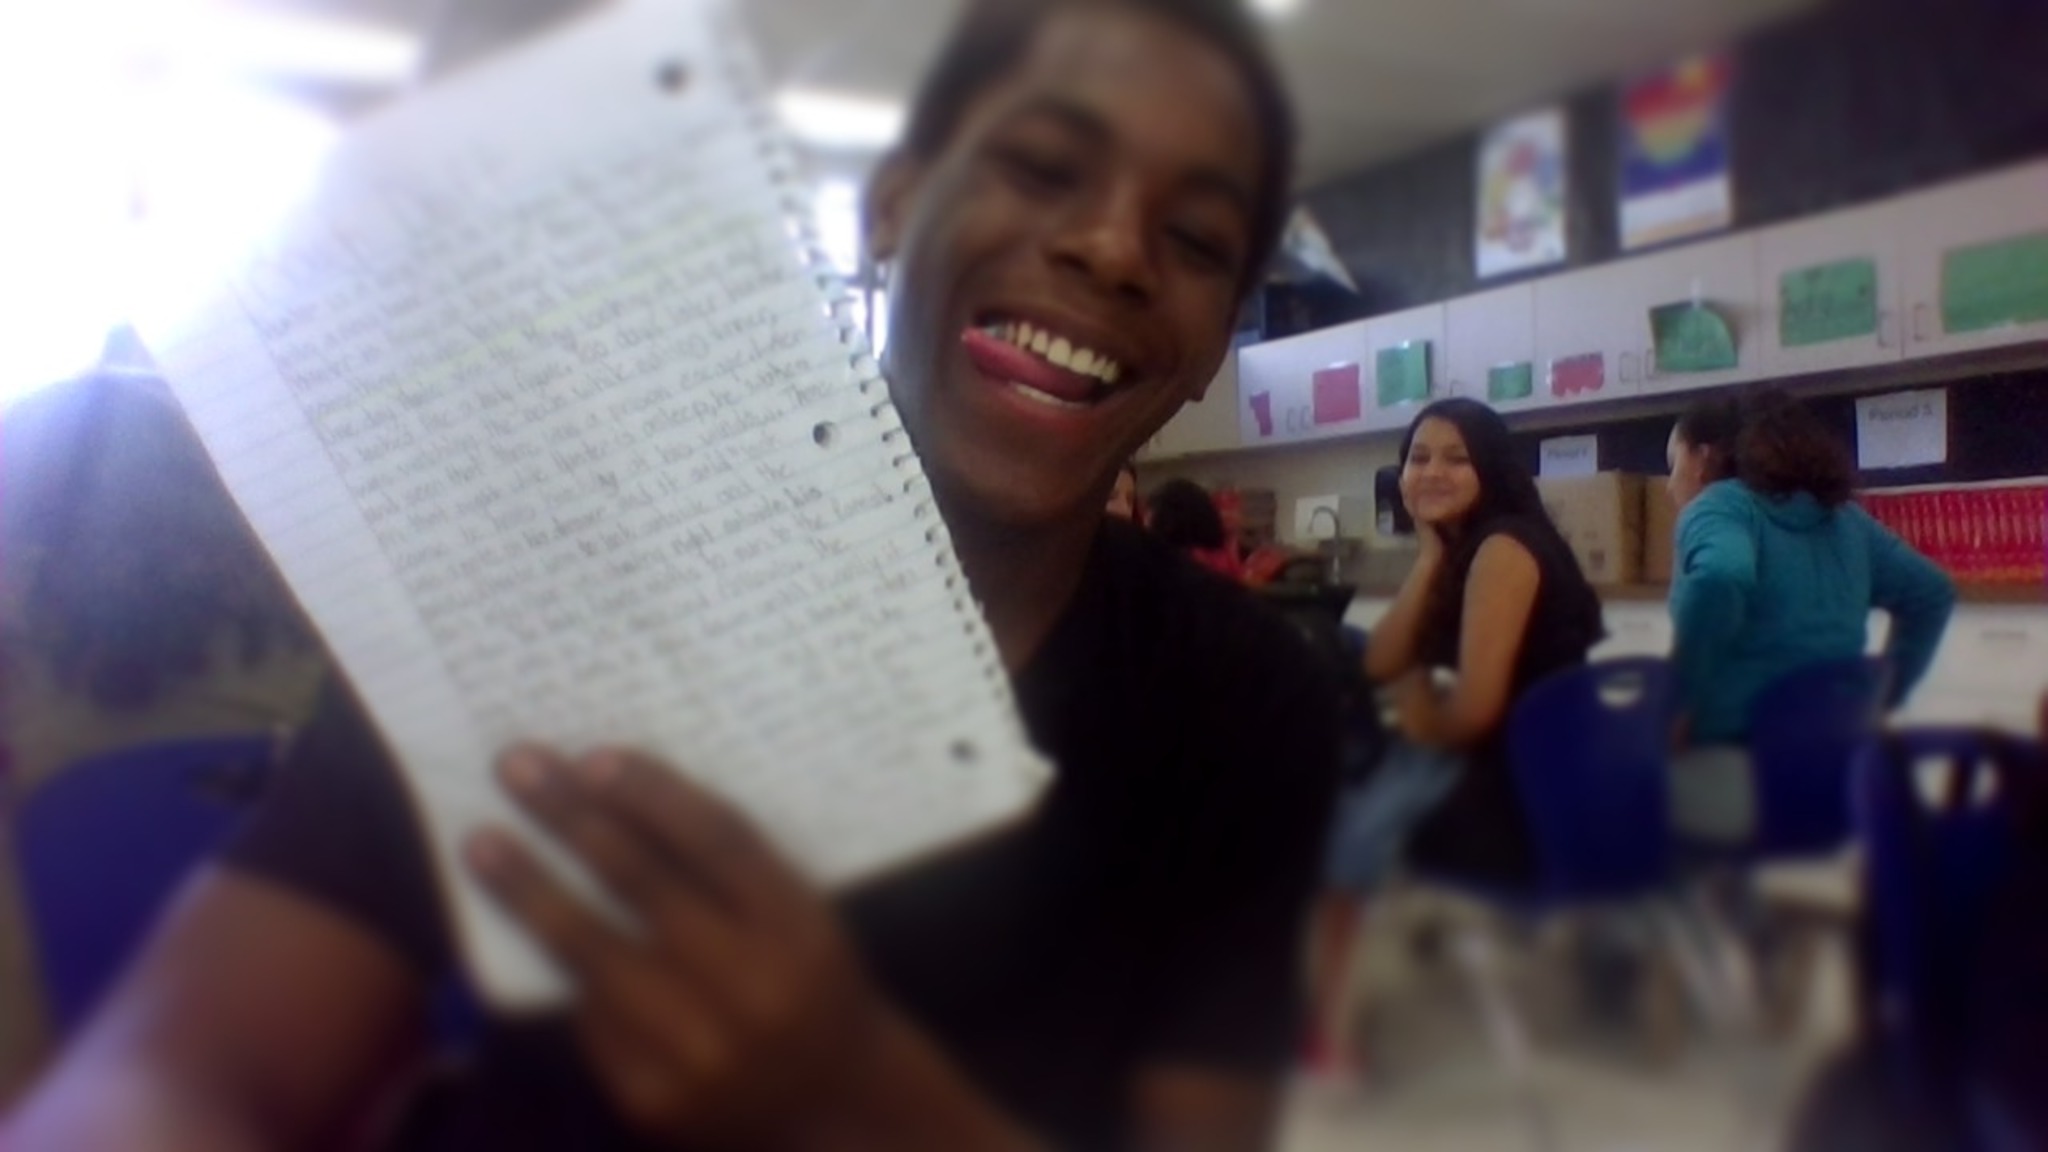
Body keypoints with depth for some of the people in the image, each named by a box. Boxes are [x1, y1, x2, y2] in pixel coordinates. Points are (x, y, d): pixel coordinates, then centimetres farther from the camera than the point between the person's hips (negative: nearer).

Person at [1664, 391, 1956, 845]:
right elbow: (1931, 593, 24)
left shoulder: (1719, 506, -5)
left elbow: (1718, 581, -28)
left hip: (1731, 766, -8)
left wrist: (1678, 702, -19)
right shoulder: (1840, 514, 18)